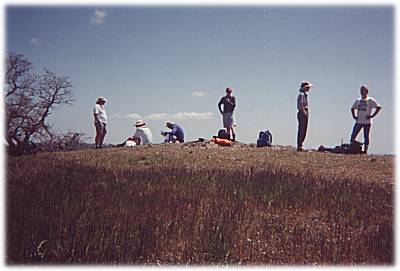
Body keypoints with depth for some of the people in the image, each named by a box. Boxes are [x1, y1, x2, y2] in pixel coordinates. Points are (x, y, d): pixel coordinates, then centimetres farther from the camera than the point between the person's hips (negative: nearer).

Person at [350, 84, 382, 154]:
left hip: (367, 122, -5)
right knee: (353, 136, -2)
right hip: (358, 122, 5)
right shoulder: (358, 100, 14)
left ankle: (365, 151, 3)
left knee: (366, 137, -2)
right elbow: (353, 108, 27)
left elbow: (379, 107, -7)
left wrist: (372, 116, -12)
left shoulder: (371, 100, -1)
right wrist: (354, 116, 12)